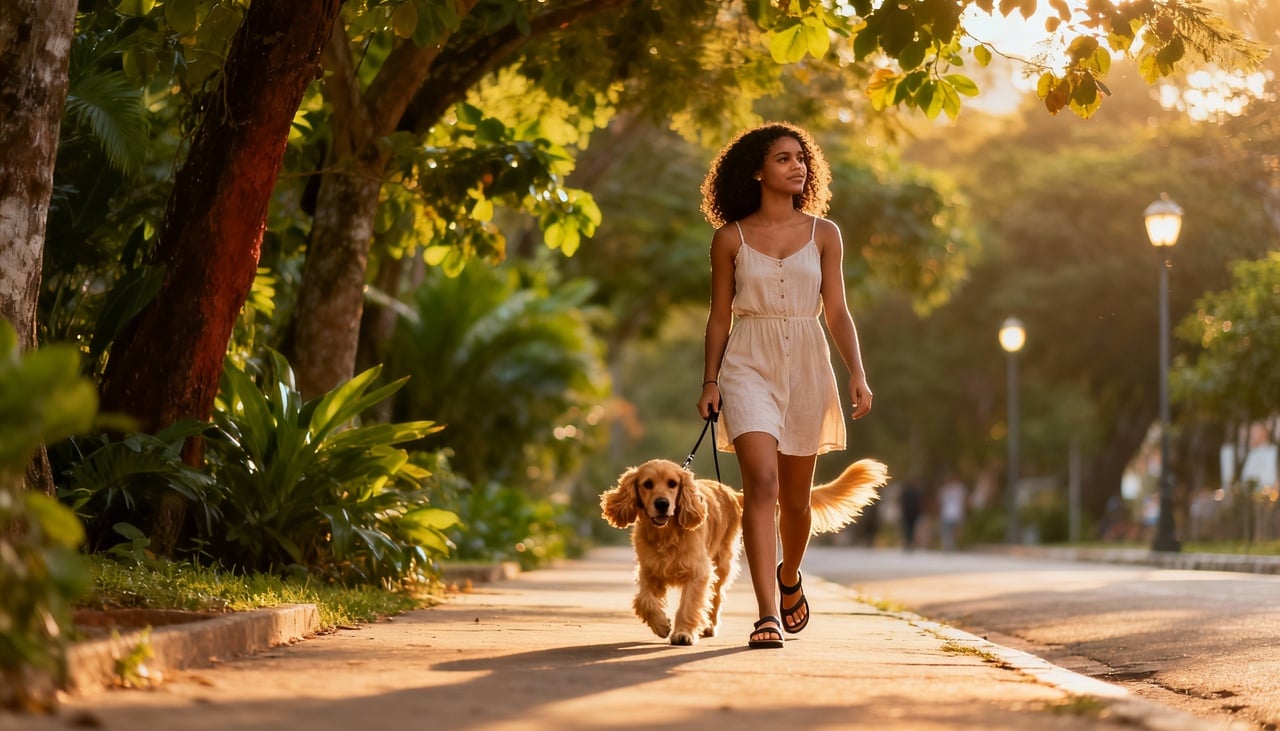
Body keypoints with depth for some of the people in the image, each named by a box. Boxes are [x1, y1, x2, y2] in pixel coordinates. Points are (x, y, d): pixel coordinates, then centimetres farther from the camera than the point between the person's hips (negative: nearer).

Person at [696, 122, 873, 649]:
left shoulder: (824, 234, 5)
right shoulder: (730, 238, 2)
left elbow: (837, 313, 4)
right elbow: (719, 316, 6)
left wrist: (857, 373, -8)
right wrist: (710, 382, -2)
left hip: (807, 367, 2)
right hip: (749, 367, -2)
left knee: (794, 497, 12)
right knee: (761, 482, -19)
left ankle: (789, 578, 42)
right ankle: (767, 615, -21)